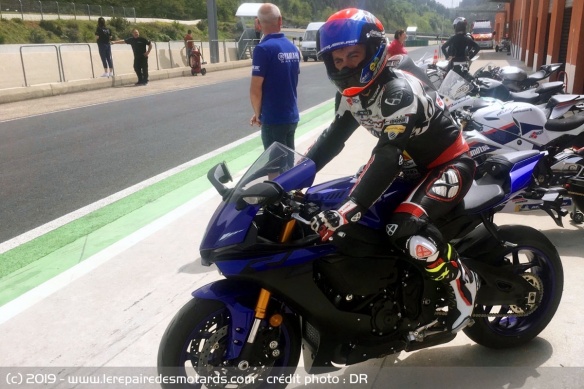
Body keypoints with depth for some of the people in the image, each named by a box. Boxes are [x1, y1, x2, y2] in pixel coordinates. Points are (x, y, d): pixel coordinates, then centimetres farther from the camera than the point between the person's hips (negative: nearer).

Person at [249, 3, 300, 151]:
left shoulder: (263, 48, -15)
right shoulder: (294, 48, 7)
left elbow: (255, 89, -18)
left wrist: (258, 114, 0)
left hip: (273, 119, -7)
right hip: (292, 116, 7)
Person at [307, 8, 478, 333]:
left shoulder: (399, 91, -31)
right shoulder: (352, 93, -3)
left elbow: (389, 158, -40)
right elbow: (332, 138, 3)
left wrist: (348, 212, -48)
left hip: (450, 163, -9)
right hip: (415, 161, 10)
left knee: (405, 227, -30)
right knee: (358, 193, 12)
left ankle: (462, 282, -4)